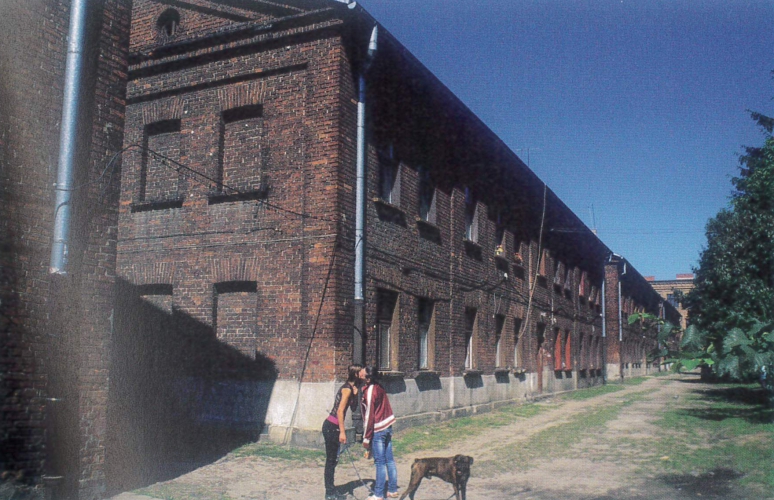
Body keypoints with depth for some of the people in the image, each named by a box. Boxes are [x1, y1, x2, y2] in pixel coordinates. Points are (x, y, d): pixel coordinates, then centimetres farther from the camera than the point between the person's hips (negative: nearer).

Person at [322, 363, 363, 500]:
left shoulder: (350, 387, 12)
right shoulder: (347, 388, -15)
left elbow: (353, 407, 13)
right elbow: (340, 410, -21)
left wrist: (355, 394, 0)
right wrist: (342, 432, -22)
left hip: (332, 426, 9)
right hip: (332, 427, -9)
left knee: (332, 459, 14)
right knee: (331, 459, -2)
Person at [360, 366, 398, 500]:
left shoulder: (369, 392, -19)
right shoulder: (379, 387, 6)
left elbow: (369, 416, -19)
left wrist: (366, 438, -13)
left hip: (377, 430, -8)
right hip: (387, 427, 8)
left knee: (380, 463, -1)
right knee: (389, 460, 13)